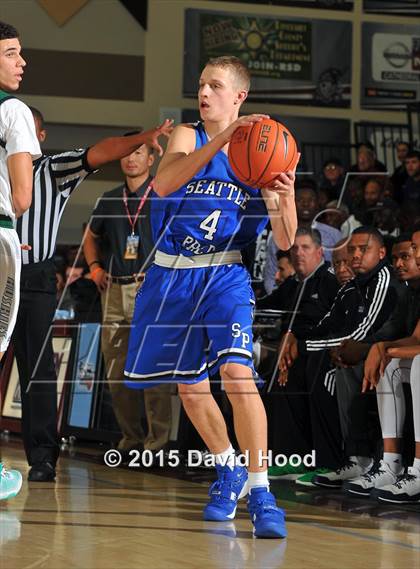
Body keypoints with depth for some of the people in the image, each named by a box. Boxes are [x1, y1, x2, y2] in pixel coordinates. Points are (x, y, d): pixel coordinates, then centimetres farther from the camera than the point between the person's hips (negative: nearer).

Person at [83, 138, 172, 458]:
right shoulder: (109, 201, 16)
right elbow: (91, 237, 31)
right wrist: (95, 267, 17)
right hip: (114, 291, 6)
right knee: (116, 371, 6)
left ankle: (158, 439, -10)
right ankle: (130, 437, 15)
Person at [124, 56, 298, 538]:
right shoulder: (186, 137, -4)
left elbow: (285, 242, -3)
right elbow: (165, 184, -28)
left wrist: (286, 196, -24)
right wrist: (221, 138, -36)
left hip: (224, 276, -2)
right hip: (172, 276, 2)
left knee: (236, 371, -24)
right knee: (188, 384, 13)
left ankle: (259, 492, -22)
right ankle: (228, 470, 37)